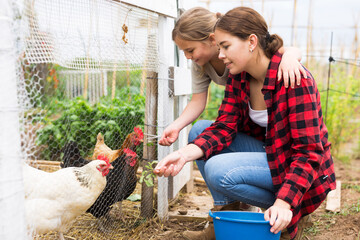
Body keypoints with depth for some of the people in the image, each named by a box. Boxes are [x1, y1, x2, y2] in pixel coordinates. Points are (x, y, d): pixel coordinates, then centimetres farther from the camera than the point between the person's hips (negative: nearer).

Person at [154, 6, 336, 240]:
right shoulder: (238, 78, -2)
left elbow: (309, 151, -26)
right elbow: (224, 128, -7)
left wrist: (283, 203, -36)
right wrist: (186, 154, -25)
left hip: (294, 166, -7)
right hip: (268, 152, 8)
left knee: (218, 171, -27)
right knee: (200, 133, -4)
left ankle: (291, 216, -5)